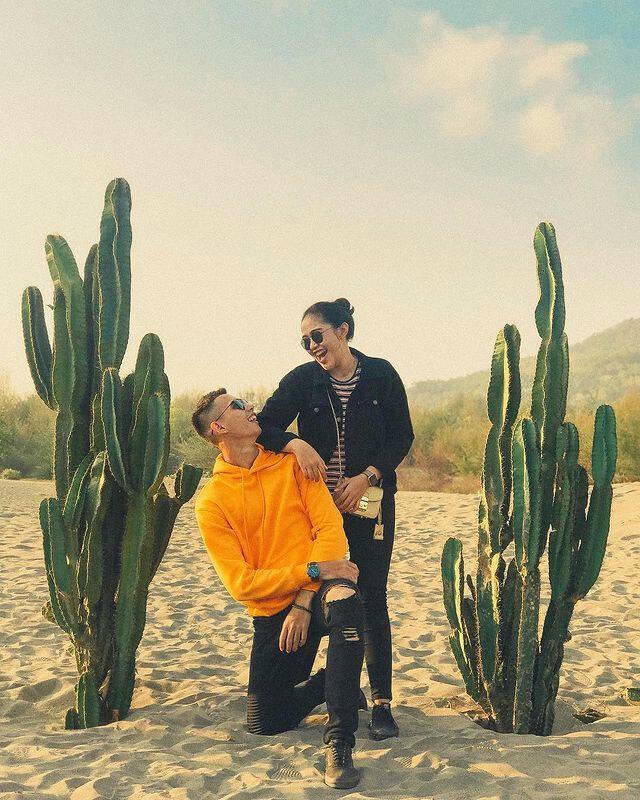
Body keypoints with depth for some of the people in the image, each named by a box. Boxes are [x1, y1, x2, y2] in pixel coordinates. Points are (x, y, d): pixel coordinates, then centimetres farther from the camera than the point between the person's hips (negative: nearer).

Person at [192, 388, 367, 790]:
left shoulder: (291, 463, 3)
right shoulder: (211, 502, -2)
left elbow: (330, 528, -6)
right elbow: (241, 583, -10)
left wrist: (304, 603, -17)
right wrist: (313, 570, -21)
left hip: (319, 591, -1)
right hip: (272, 613, 1)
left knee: (344, 598, -37)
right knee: (265, 721, -2)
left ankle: (340, 740, -29)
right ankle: (337, 685, 27)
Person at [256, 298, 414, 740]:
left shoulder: (381, 375, -2)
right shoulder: (302, 379, 0)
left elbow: (403, 437, -1)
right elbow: (264, 427, -5)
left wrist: (366, 477, -13)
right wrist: (296, 444, -25)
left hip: (370, 501, -1)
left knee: (372, 598, -3)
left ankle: (382, 702, 2)